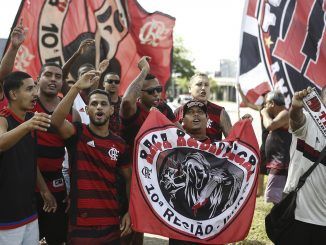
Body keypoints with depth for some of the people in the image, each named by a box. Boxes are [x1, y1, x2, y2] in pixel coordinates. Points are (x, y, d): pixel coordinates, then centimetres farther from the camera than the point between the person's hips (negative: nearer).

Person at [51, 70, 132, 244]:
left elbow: (129, 178, 12)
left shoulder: (119, 144, 5)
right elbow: (56, 121, -24)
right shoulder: (78, 133, -4)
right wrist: (77, 87, -32)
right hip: (81, 224, -3)